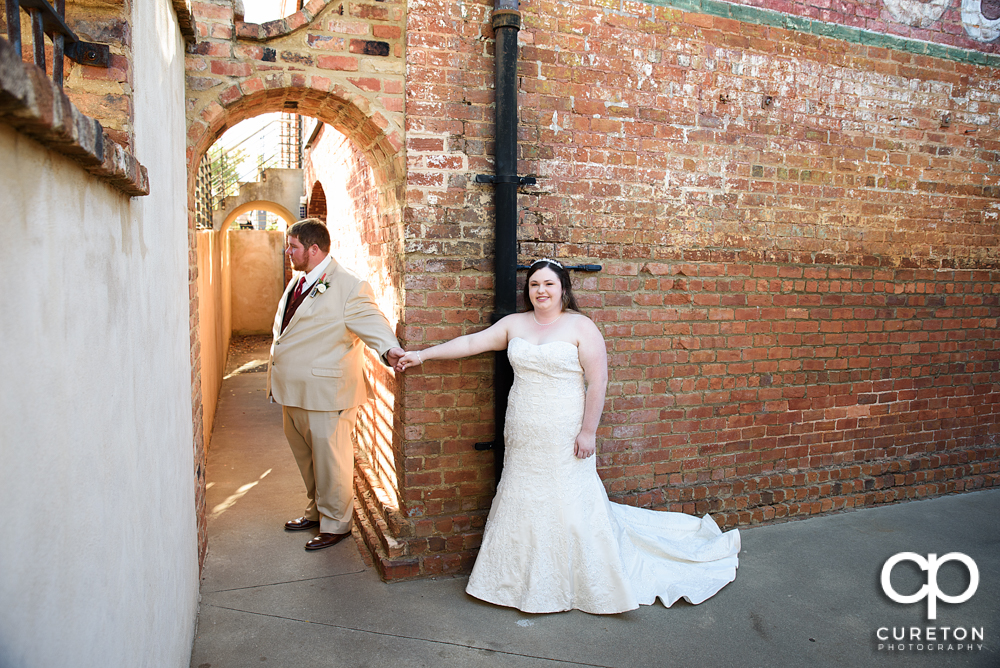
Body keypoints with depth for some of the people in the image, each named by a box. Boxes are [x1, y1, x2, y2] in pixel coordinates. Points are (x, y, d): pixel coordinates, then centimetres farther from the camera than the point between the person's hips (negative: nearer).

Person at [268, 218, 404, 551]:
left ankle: (335, 523, 24)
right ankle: (316, 511, 42)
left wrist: (389, 350, -48)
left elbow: (372, 323, -26)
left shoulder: (350, 286, -16)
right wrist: (277, 379, 21)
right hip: (294, 391, 9)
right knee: (306, 457, 23)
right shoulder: (298, 279, 11)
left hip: (326, 394, -9)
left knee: (330, 462, 5)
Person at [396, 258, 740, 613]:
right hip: (524, 439, 5)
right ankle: (525, 581, 32)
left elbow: (597, 382, -11)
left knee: (571, 507, 2)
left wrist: (588, 431, -15)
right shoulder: (514, 324, 6)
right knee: (522, 504, 13)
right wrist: (422, 355, 7)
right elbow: (471, 342, 8)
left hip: (564, 438, -5)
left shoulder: (581, 327, -9)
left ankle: (589, 585, 22)